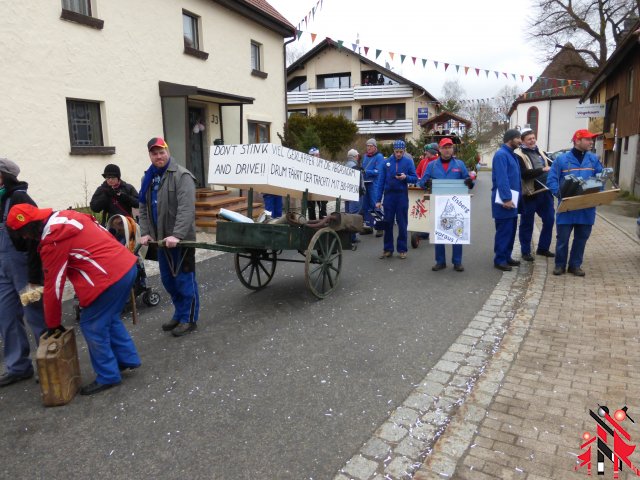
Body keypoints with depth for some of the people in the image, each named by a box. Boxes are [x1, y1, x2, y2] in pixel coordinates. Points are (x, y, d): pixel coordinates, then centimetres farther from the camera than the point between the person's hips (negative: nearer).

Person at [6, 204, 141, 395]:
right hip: (128, 265, 9)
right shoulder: (66, 217, 14)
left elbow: (53, 286, -4)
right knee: (110, 319, 24)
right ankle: (128, 359, 33)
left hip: (109, 277, -9)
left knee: (92, 327, 5)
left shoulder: (53, 240, -10)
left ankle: (107, 376, 17)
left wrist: (53, 323, 8)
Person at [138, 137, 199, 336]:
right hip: (161, 239, 8)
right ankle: (179, 314, 32)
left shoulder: (182, 175, -13)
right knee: (168, 279, 16)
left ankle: (189, 319, 16)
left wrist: (177, 235, -29)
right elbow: (143, 209, 13)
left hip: (181, 239, -8)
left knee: (184, 279, 2)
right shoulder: (148, 178, 11)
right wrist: (145, 232, 2)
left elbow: (186, 209, -22)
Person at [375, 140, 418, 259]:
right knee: (388, 223, 5)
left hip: (402, 195, -1)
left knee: (402, 223, 5)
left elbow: (415, 178, 2)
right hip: (389, 195, 1)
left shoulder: (408, 162, 2)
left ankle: (402, 249, 14)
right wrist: (378, 199, -2)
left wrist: (406, 177, -20)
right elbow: (381, 181, 2)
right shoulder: (387, 162, 3)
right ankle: (388, 249, 14)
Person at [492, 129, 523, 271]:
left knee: (511, 230, 14)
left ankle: (507, 257, 23)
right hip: (505, 199, -10)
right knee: (504, 230, -5)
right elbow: (502, 179, -21)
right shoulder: (501, 154, -14)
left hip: (511, 198, 10)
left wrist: (512, 198, 13)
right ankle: (499, 260, 3)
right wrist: (506, 198, -25)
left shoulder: (511, 154, 17)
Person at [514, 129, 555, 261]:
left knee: (549, 220, 10)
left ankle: (543, 248, 24)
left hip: (545, 192, 7)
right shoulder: (519, 155, -8)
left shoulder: (540, 152, 15)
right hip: (530, 194, -7)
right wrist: (543, 170, -18)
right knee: (527, 224, 3)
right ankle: (525, 251, 14)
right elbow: (524, 174, -19)